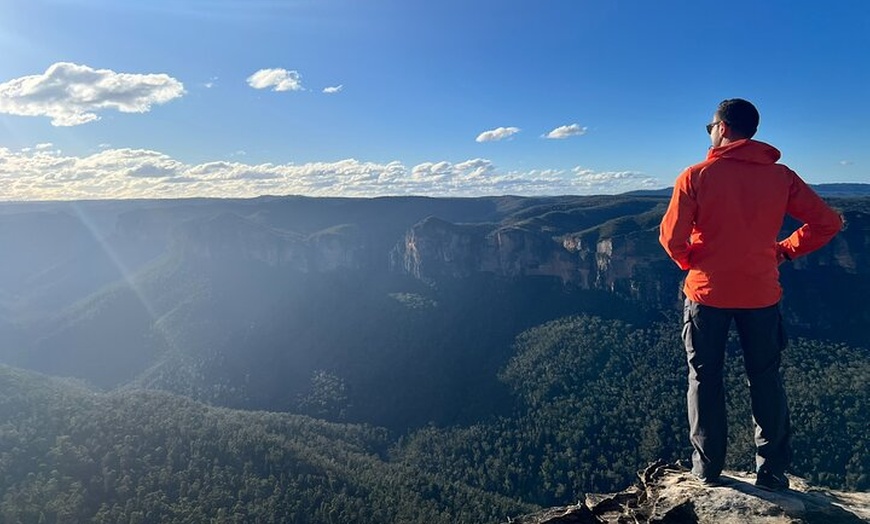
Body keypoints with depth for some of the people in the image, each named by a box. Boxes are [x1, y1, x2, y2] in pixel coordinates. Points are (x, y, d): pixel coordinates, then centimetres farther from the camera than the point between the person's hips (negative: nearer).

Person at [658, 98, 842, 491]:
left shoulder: (696, 176, -10)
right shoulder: (781, 176, 0)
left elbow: (672, 238, -14)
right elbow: (827, 222, 0)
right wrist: (785, 250, 10)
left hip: (707, 292, -2)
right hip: (760, 293, 3)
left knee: (705, 378, 12)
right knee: (765, 378, 17)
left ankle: (707, 467, 21)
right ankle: (772, 471, 24)